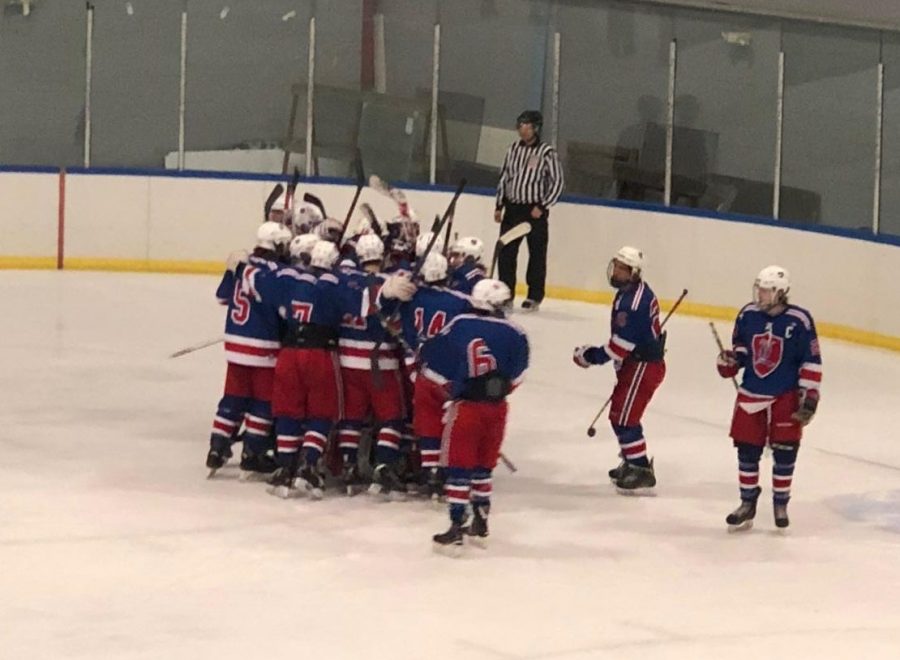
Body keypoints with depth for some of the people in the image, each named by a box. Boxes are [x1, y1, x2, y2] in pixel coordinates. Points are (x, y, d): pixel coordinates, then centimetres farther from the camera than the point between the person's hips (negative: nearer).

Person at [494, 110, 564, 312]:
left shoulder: (547, 153, -10)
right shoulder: (514, 149, 7)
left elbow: (557, 182, -7)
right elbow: (504, 176, 14)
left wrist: (542, 207, -12)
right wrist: (499, 206, 11)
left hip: (535, 211, -5)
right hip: (512, 208, 5)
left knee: (537, 254, 2)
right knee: (506, 253, 4)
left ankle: (535, 297, 10)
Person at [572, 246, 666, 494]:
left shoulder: (634, 302, -26)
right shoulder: (630, 291, 8)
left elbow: (623, 343, -27)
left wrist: (593, 356, -19)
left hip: (643, 366, -10)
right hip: (635, 362, 10)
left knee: (624, 417, -7)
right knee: (620, 414, 20)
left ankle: (641, 473, -3)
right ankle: (632, 463, 34)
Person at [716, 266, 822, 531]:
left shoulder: (799, 321, -14)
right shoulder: (748, 315, -2)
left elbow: (812, 362, -9)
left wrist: (809, 397, -11)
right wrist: (730, 361, -7)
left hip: (786, 398, -3)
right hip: (751, 395, 3)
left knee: (785, 452, 4)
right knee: (747, 450, 6)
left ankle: (781, 504, 21)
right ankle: (747, 503, 21)